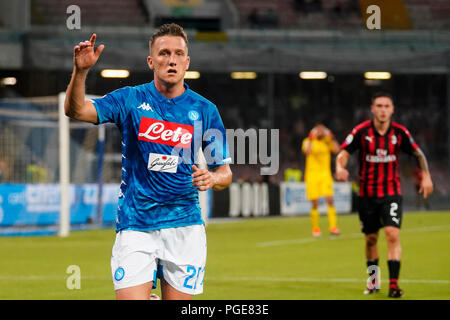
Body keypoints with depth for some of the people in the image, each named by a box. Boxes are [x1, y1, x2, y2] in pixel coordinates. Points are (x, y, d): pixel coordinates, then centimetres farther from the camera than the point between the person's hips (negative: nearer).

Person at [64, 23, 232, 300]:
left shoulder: (205, 111, 4)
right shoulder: (130, 100, 2)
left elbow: (225, 172, 9)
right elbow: (76, 110, -11)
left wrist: (211, 179, -14)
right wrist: (81, 71, -27)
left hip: (184, 228, 1)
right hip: (135, 227, -1)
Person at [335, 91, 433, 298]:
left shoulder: (400, 133, -5)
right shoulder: (361, 132, -8)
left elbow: (418, 154, 9)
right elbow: (343, 153, -12)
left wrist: (426, 176, -2)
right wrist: (340, 167, -34)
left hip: (391, 193, -1)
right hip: (367, 194, 1)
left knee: (393, 235, -17)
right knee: (371, 239, 10)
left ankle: (393, 284, -18)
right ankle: (373, 281, 31)